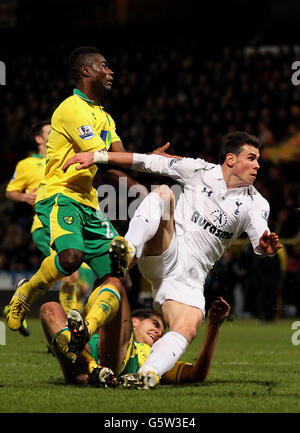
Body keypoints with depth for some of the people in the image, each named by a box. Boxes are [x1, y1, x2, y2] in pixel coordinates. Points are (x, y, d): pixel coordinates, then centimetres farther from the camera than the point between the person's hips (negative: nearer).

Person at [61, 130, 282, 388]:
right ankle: (128, 249, -46)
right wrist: (98, 156, 2)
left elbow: (261, 241, -4)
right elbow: (149, 163, 6)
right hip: (165, 255, -2)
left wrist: (266, 245, -30)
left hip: (190, 277, 2)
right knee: (164, 193, -26)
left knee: (188, 329, -27)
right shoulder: (199, 170, 5)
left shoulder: (255, 204, 10)